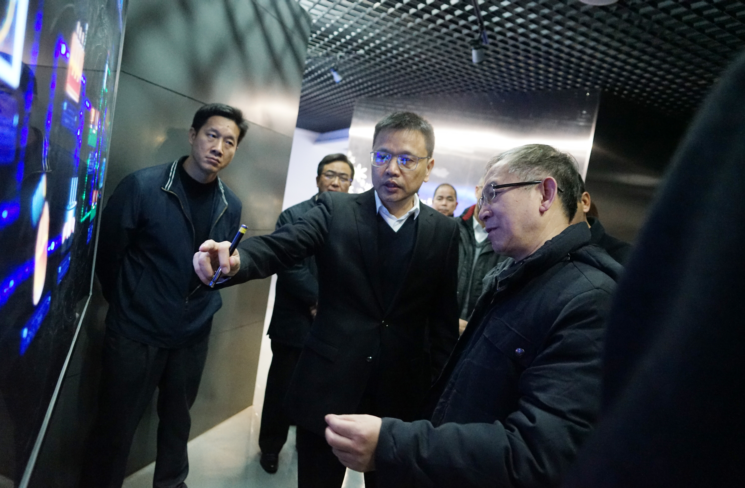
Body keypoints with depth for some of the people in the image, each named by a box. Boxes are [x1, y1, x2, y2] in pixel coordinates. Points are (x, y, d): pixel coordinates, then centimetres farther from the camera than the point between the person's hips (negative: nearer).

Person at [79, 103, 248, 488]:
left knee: (177, 420, 20)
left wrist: (206, 305, 5)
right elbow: (108, 251, -5)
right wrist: (124, 304, 3)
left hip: (193, 335, 4)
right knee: (115, 426, 10)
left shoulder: (231, 205, -1)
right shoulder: (142, 186, -14)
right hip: (135, 331, -4)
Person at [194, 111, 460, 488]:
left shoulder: (444, 232, -1)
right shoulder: (335, 210, -4)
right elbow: (280, 246, -18)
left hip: (401, 394, 2)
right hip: (327, 386, -1)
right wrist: (235, 261, -39)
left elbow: (445, 319, 1)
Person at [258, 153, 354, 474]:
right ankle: (270, 447, 33)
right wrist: (321, 299, -17)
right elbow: (289, 265, -13)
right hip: (296, 323, -2)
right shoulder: (294, 215, -3)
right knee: (282, 390, 12)